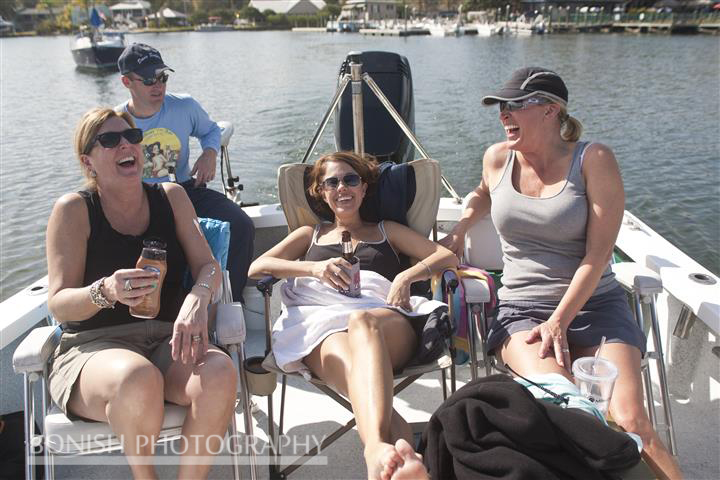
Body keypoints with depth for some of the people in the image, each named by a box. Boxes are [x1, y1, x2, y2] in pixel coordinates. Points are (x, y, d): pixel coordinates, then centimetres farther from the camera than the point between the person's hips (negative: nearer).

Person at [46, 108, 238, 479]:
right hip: (94, 347, -2)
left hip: (167, 340, 3)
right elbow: (58, 304, -6)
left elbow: (207, 265, 3)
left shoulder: (171, 196, 10)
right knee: (137, 379, -36)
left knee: (220, 373, -31)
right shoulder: (74, 209, 1)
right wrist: (106, 292, -28)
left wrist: (197, 299, -21)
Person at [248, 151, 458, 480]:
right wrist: (315, 268, 0)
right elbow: (256, 267, 19)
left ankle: (378, 452, -63)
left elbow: (448, 258, 21)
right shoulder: (310, 235, 37)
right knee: (351, 366, -39)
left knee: (362, 321, -41)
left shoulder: (387, 231, 35)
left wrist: (407, 276, -1)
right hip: (321, 317, 1)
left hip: (386, 319, 0)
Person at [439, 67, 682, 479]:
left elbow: (597, 255, -9)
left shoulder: (594, 160, -3)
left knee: (630, 421, -22)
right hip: (522, 308, 2)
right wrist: (459, 230, 18)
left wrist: (559, 322, -16)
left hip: (594, 304, -1)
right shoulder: (497, 158, 7)